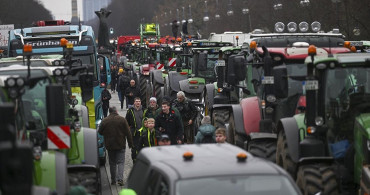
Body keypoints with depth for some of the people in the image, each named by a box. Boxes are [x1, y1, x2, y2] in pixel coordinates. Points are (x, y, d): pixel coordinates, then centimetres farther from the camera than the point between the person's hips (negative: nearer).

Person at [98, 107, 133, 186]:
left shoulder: (104, 121, -3)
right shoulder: (122, 119, -7)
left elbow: (100, 132, 7)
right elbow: (128, 133, -5)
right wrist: (130, 144, 3)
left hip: (109, 146, 2)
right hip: (120, 145, -2)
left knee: (112, 163, 13)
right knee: (120, 162, 0)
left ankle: (113, 179, 17)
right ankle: (120, 179, -14)